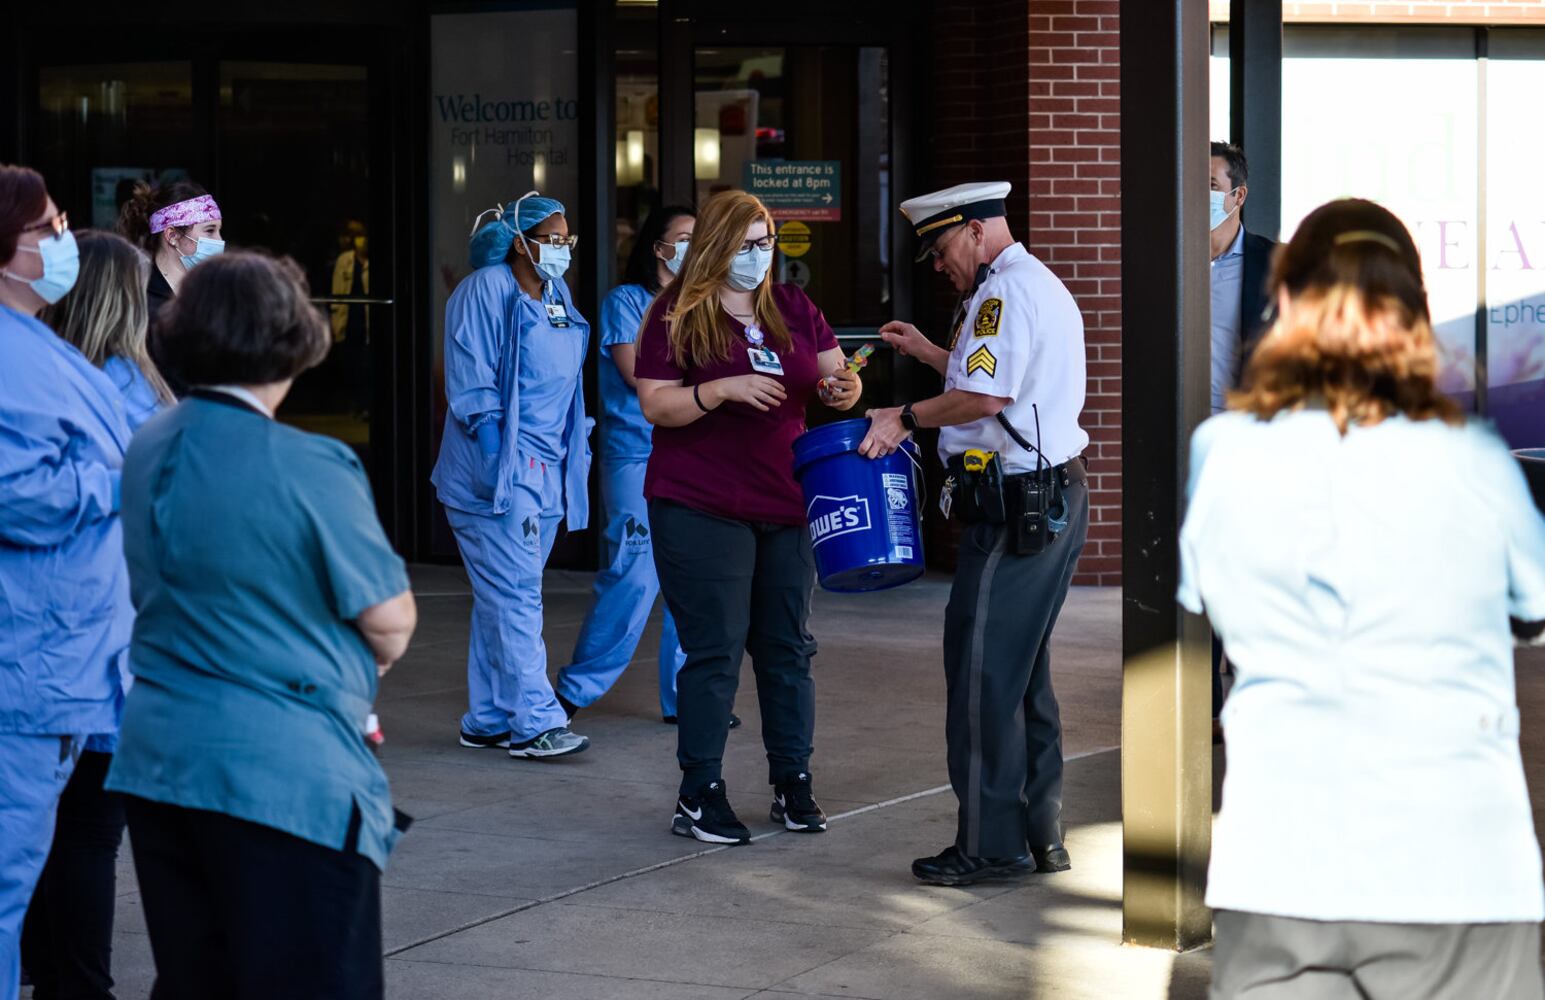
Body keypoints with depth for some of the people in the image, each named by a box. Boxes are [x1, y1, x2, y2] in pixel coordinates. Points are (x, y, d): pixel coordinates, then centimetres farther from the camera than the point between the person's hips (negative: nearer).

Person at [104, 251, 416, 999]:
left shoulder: (146, 452, 6)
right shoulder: (311, 469, -16)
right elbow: (390, 621, -12)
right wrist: (377, 655, 11)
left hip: (157, 760, 7)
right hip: (285, 775, -7)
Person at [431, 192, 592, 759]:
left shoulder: (557, 297, 16)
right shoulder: (485, 291, -9)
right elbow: (472, 387, -13)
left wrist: (571, 455, 15)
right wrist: (497, 460, -18)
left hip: (545, 472, 8)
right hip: (496, 473, -8)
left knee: (502, 598, 11)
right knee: (515, 596, -9)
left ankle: (488, 721, 15)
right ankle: (534, 722, -9)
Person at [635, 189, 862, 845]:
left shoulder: (793, 309, 11)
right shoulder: (677, 315, -4)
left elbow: (832, 372, 12)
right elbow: (654, 403, -9)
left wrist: (844, 388, -12)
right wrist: (724, 389, -23)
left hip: (786, 505, 5)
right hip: (701, 510, -5)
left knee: (788, 646, 9)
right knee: (714, 649, -5)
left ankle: (793, 783, 18)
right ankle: (699, 795, 1)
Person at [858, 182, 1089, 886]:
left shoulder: (1005, 291, -13)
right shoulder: (1042, 286, 20)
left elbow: (984, 397, -23)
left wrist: (906, 418, -11)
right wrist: (929, 354, 24)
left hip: (1015, 505, -11)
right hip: (1056, 501, 11)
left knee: (982, 670, -6)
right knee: (1024, 673, 15)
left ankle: (988, 844, -2)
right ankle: (1041, 835, 19)